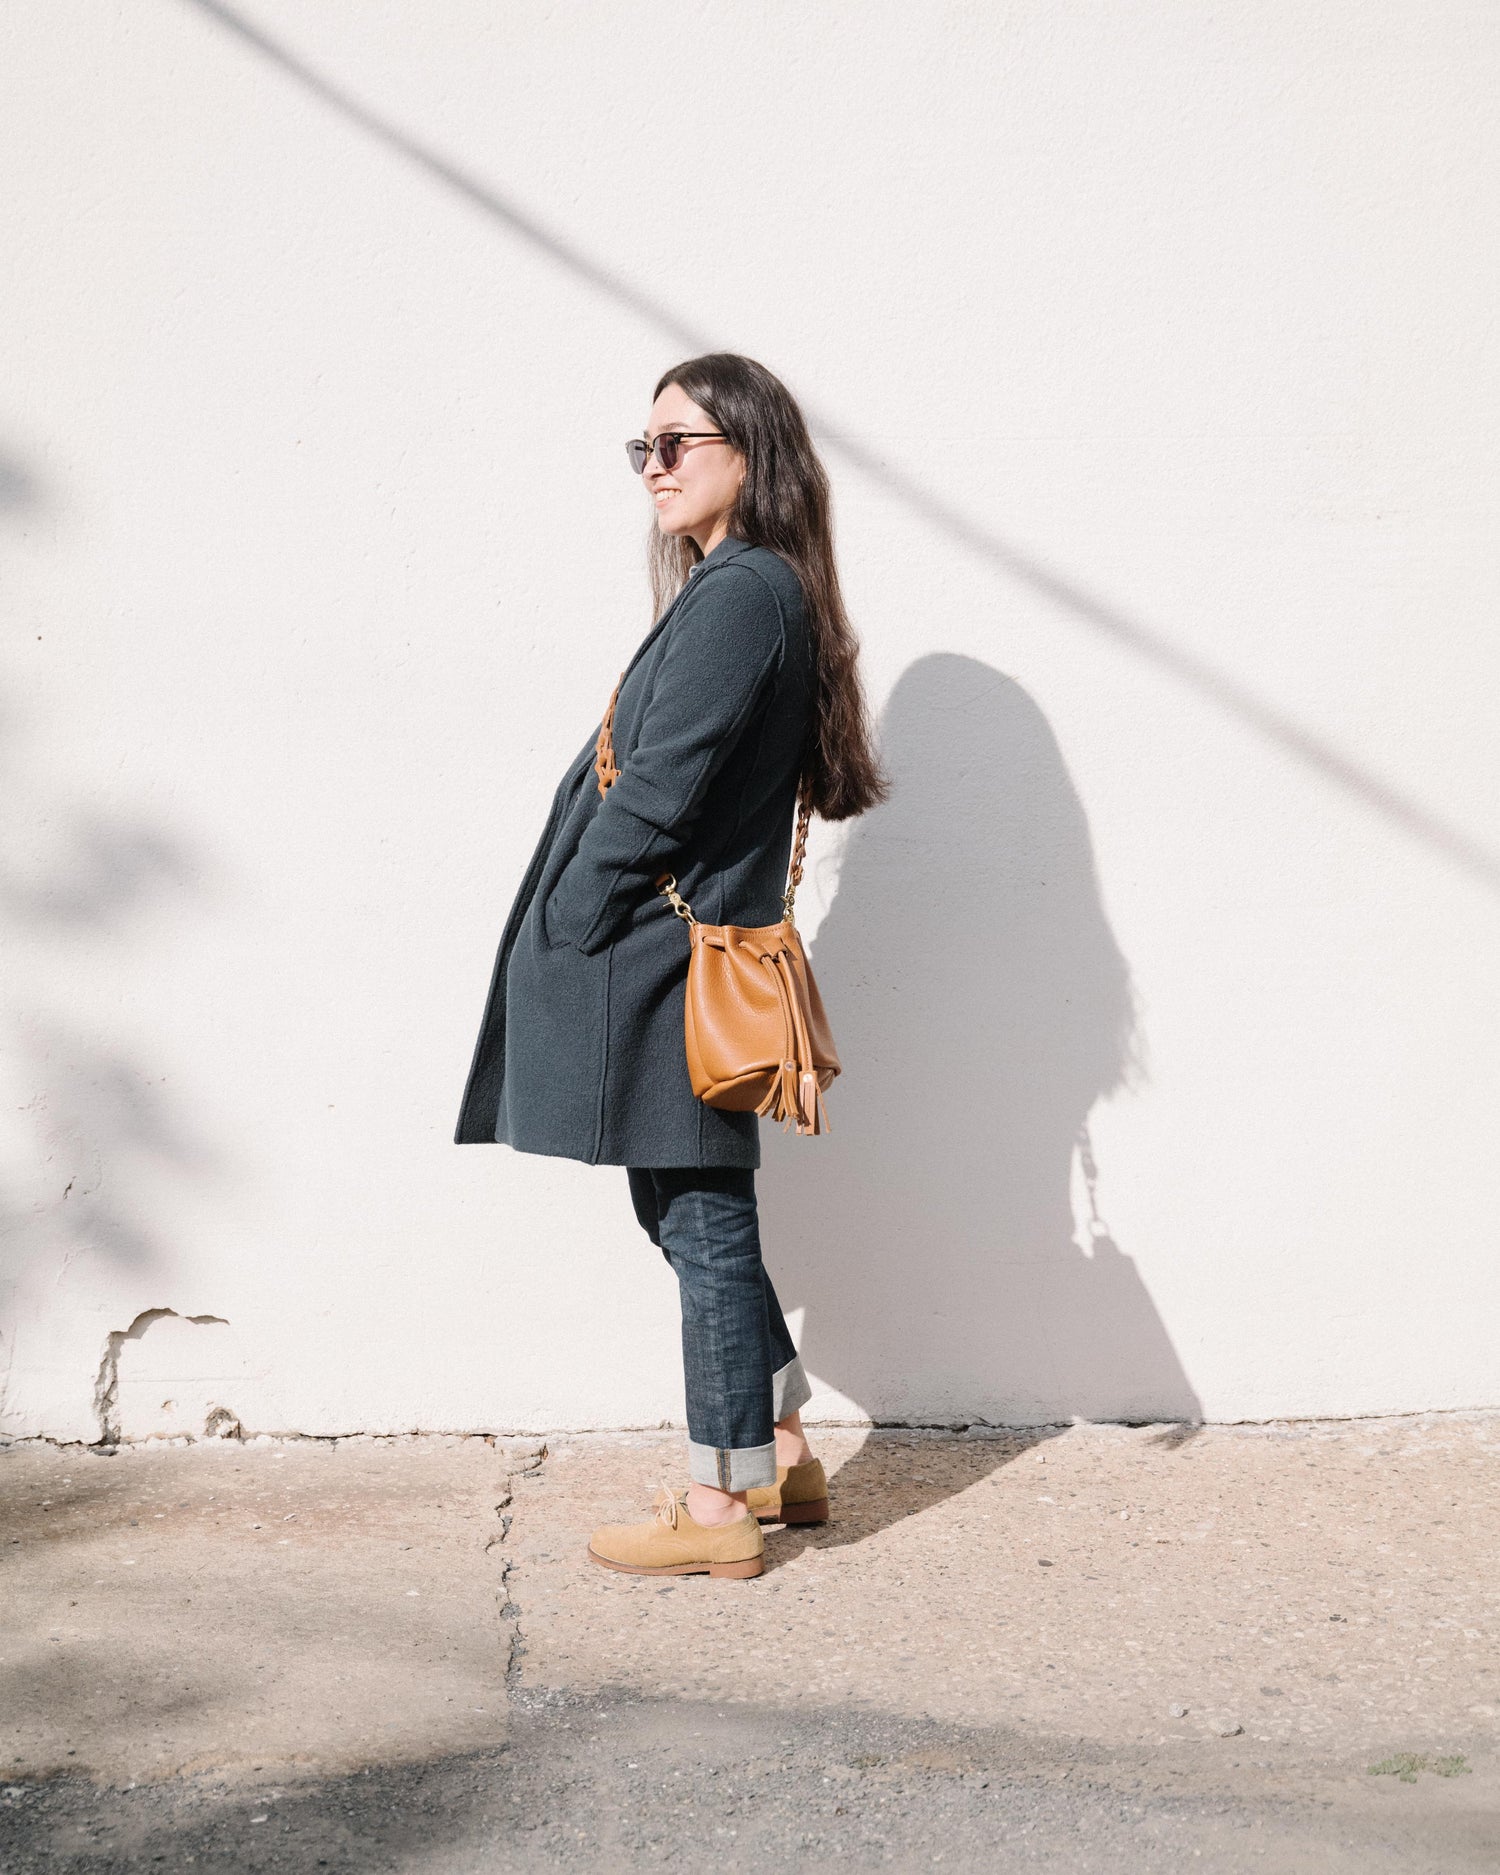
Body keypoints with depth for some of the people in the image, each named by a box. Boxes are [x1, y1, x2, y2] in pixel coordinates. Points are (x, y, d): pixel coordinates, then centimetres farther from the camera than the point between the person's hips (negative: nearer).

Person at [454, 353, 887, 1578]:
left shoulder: (739, 594, -15)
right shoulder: (752, 590, 16)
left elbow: (658, 790, -20)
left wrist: (561, 931, -12)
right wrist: (574, 936, 14)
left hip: (668, 959, -10)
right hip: (677, 951, 10)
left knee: (701, 1223, -1)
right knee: (696, 1216, 18)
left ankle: (720, 1512, 11)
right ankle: (781, 1455, 30)